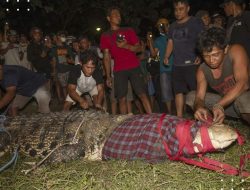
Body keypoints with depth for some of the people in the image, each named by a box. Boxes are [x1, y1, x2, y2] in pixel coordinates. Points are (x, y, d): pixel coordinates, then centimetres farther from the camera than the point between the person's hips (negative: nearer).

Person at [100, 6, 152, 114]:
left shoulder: (129, 31, 12)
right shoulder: (105, 36, 10)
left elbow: (138, 48, 9)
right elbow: (106, 57, 8)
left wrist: (126, 46, -11)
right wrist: (108, 76, 2)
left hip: (134, 67, 0)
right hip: (119, 71, 0)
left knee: (142, 94, -6)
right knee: (121, 98, -1)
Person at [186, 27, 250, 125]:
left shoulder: (236, 51, -20)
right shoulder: (202, 70, -7)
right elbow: (199, 97, -13)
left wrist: (218, 105, -45)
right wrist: (199, 108, -40)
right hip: (226, 102, 5)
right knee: (191, 97, -3)